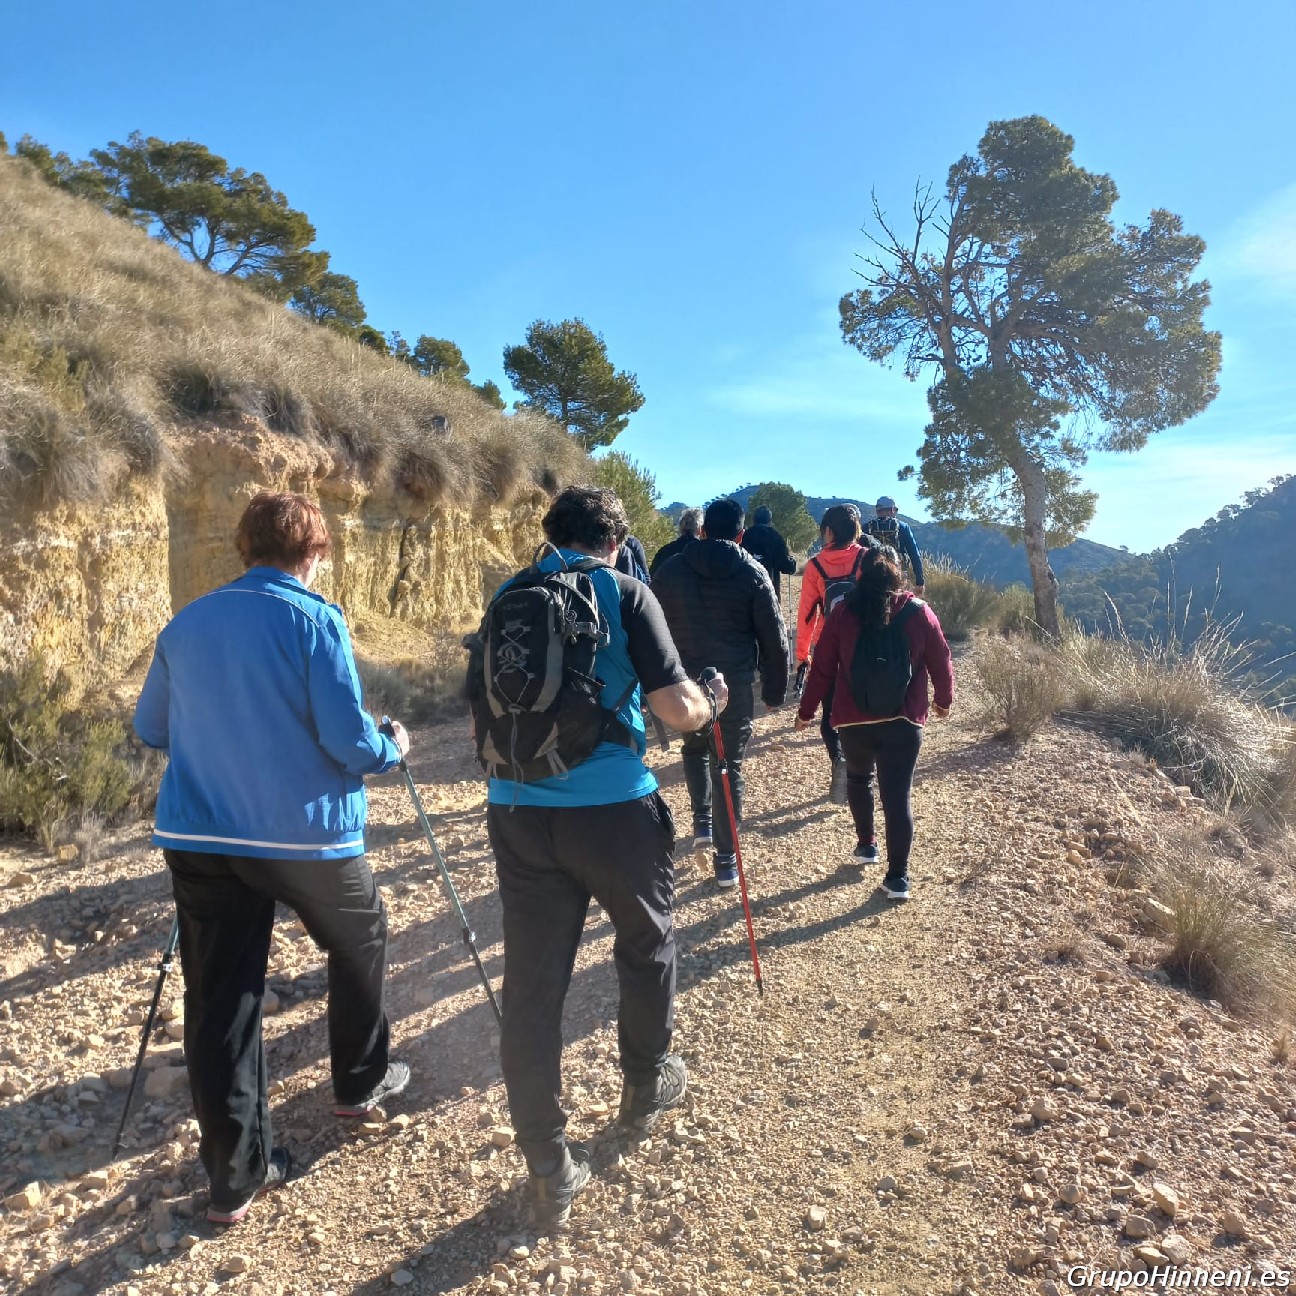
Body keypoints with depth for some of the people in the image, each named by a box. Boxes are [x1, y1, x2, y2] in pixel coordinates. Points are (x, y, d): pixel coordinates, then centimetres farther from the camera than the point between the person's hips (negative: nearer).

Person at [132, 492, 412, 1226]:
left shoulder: (186, 623, 8)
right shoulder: (316, 620, -11)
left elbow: (151, 729, 18)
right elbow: (348, 740, -16)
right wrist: (394, 750, 5)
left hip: (199, 836, 5)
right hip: (305, 832, -4)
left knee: (218, 998, 10)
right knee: (361, 943, 22)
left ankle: (236, 1172, 16)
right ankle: (361, 1083, 37)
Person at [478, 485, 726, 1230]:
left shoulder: (510, 598, 10)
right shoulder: (625, 592, -4)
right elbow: (678, 709, -10)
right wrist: (710, 703, 11)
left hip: (518, 813, 3)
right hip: (613, 807, -3)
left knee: (533, 982, 9)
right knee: (648, 945, 23)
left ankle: (550, 1172, 20)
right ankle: (647, 1088, 43)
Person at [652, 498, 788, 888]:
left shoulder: (670, 570, 4)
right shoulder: (752, 573, -1)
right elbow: (774, 639, -1)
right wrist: (775, 691, 8)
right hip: (736, 682, -1)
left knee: (695, 747, 27)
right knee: (730, 766, 8)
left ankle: (702, 822, 11)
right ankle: (726, 860, 12)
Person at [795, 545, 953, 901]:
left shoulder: (843, 612, -4)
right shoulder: (918, 612, -3)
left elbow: (822, 667, -1)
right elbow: (940, 662, 4)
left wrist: (806, 710, 10)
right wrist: (943, 699, 23)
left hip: (854, 720, 1)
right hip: (903, 722, -1)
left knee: (858, 777, 26)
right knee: (898, 795, 2)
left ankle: (866, 844, 33)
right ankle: (897, 877, 3)